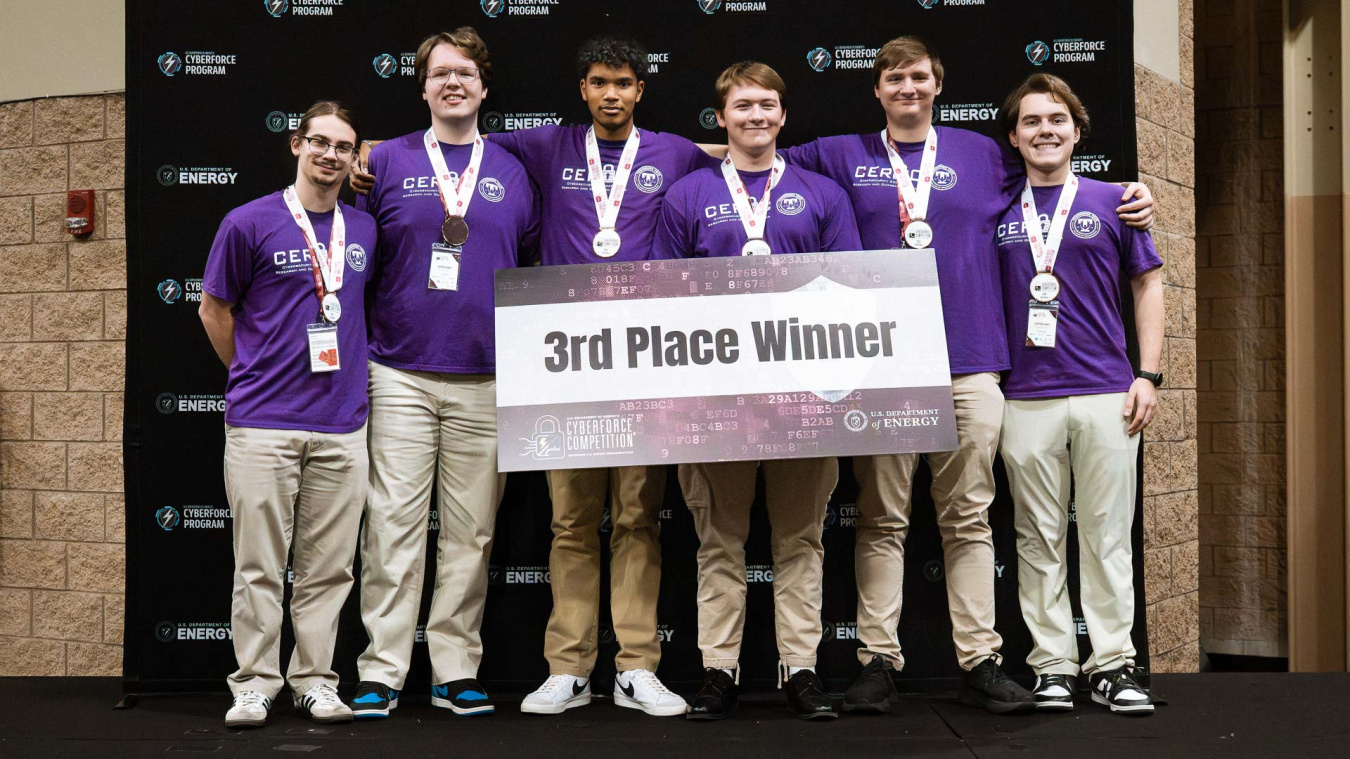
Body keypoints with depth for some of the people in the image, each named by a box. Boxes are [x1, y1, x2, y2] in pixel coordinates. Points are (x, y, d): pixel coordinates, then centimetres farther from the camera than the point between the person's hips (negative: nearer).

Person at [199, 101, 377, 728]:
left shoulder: (365, 230, 11)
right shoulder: (250, 223, -1)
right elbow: (214, 310, 7)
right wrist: (252, 376, 10)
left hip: (341, 424, 3)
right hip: (261, 422, -3)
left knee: (328, 565, 7)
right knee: (259, 564, 1)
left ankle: (315, 678, 17)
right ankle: (254, 682, 12)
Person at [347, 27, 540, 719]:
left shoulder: (512, 173, 12)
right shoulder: (385, 163, 7)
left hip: (487, 379, 2)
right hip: (400, 374, -1)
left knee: (471, 532, 5)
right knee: (393, 525, -3)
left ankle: (455, 671, 14)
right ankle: (381, 672, 6)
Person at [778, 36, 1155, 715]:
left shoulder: (982, 154, 16)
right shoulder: (843, 157, 13)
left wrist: (1131, 195, 17)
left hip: (968, 364, 1)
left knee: (969, 519, 2)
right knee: (881, 521, 1)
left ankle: (981, 663, 8)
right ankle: (878, 662, 7)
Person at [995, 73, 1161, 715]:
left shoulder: (1111, 202, 7)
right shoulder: (997, 212, 8)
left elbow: (1148, 285, 9)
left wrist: (1149, 374, 1)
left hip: (1106, 394, 0)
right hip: (1026, 398, 1)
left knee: (1107, 534, 2)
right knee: (1039, 537, 4)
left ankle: (1112, 666, 10)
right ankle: (1052, 664, 12)